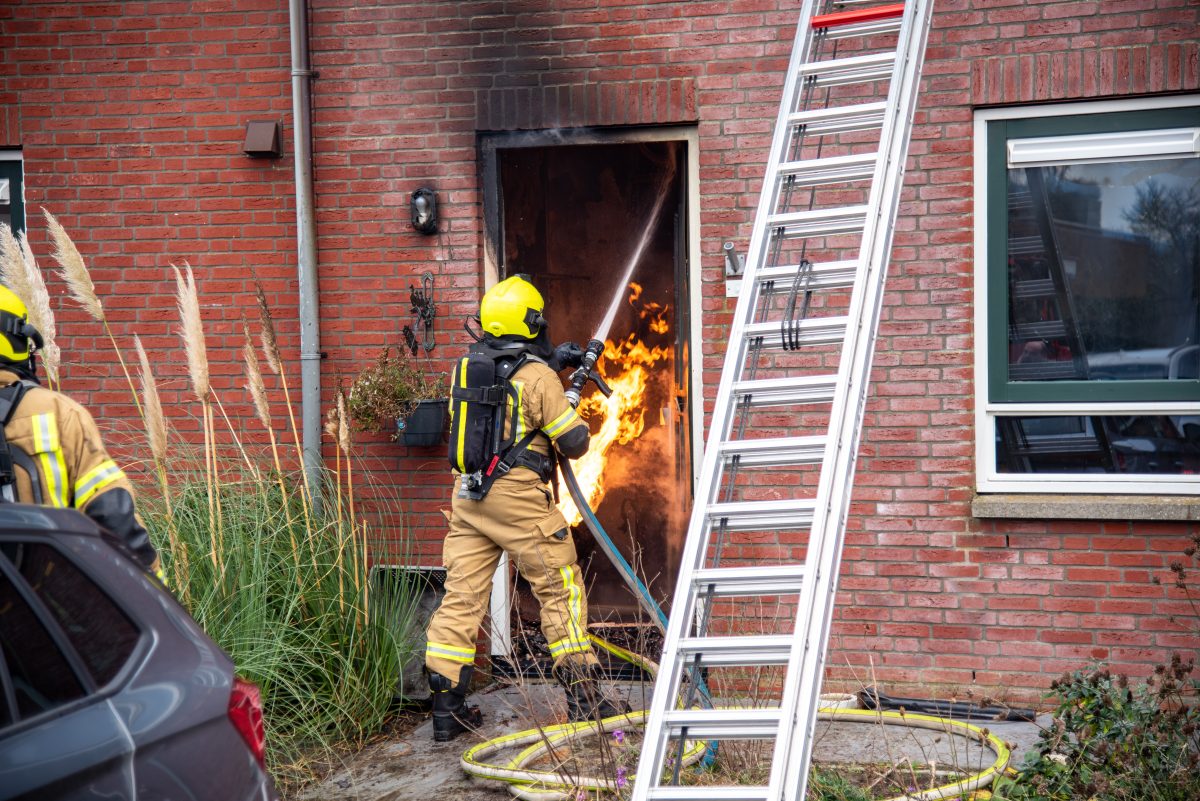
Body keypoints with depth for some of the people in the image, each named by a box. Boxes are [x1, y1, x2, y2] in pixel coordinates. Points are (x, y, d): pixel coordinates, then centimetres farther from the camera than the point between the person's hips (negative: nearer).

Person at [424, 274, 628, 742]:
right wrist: (570, 407, 14)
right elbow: (575, 443, -5)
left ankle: (447, 708, 6)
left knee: (462, 597, 6)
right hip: (519, 499, -6)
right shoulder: (539, 378, -10)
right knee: (561, 590, 5)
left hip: (468, 496, 6)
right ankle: (583, 697, 9)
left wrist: (551, 362, 28)